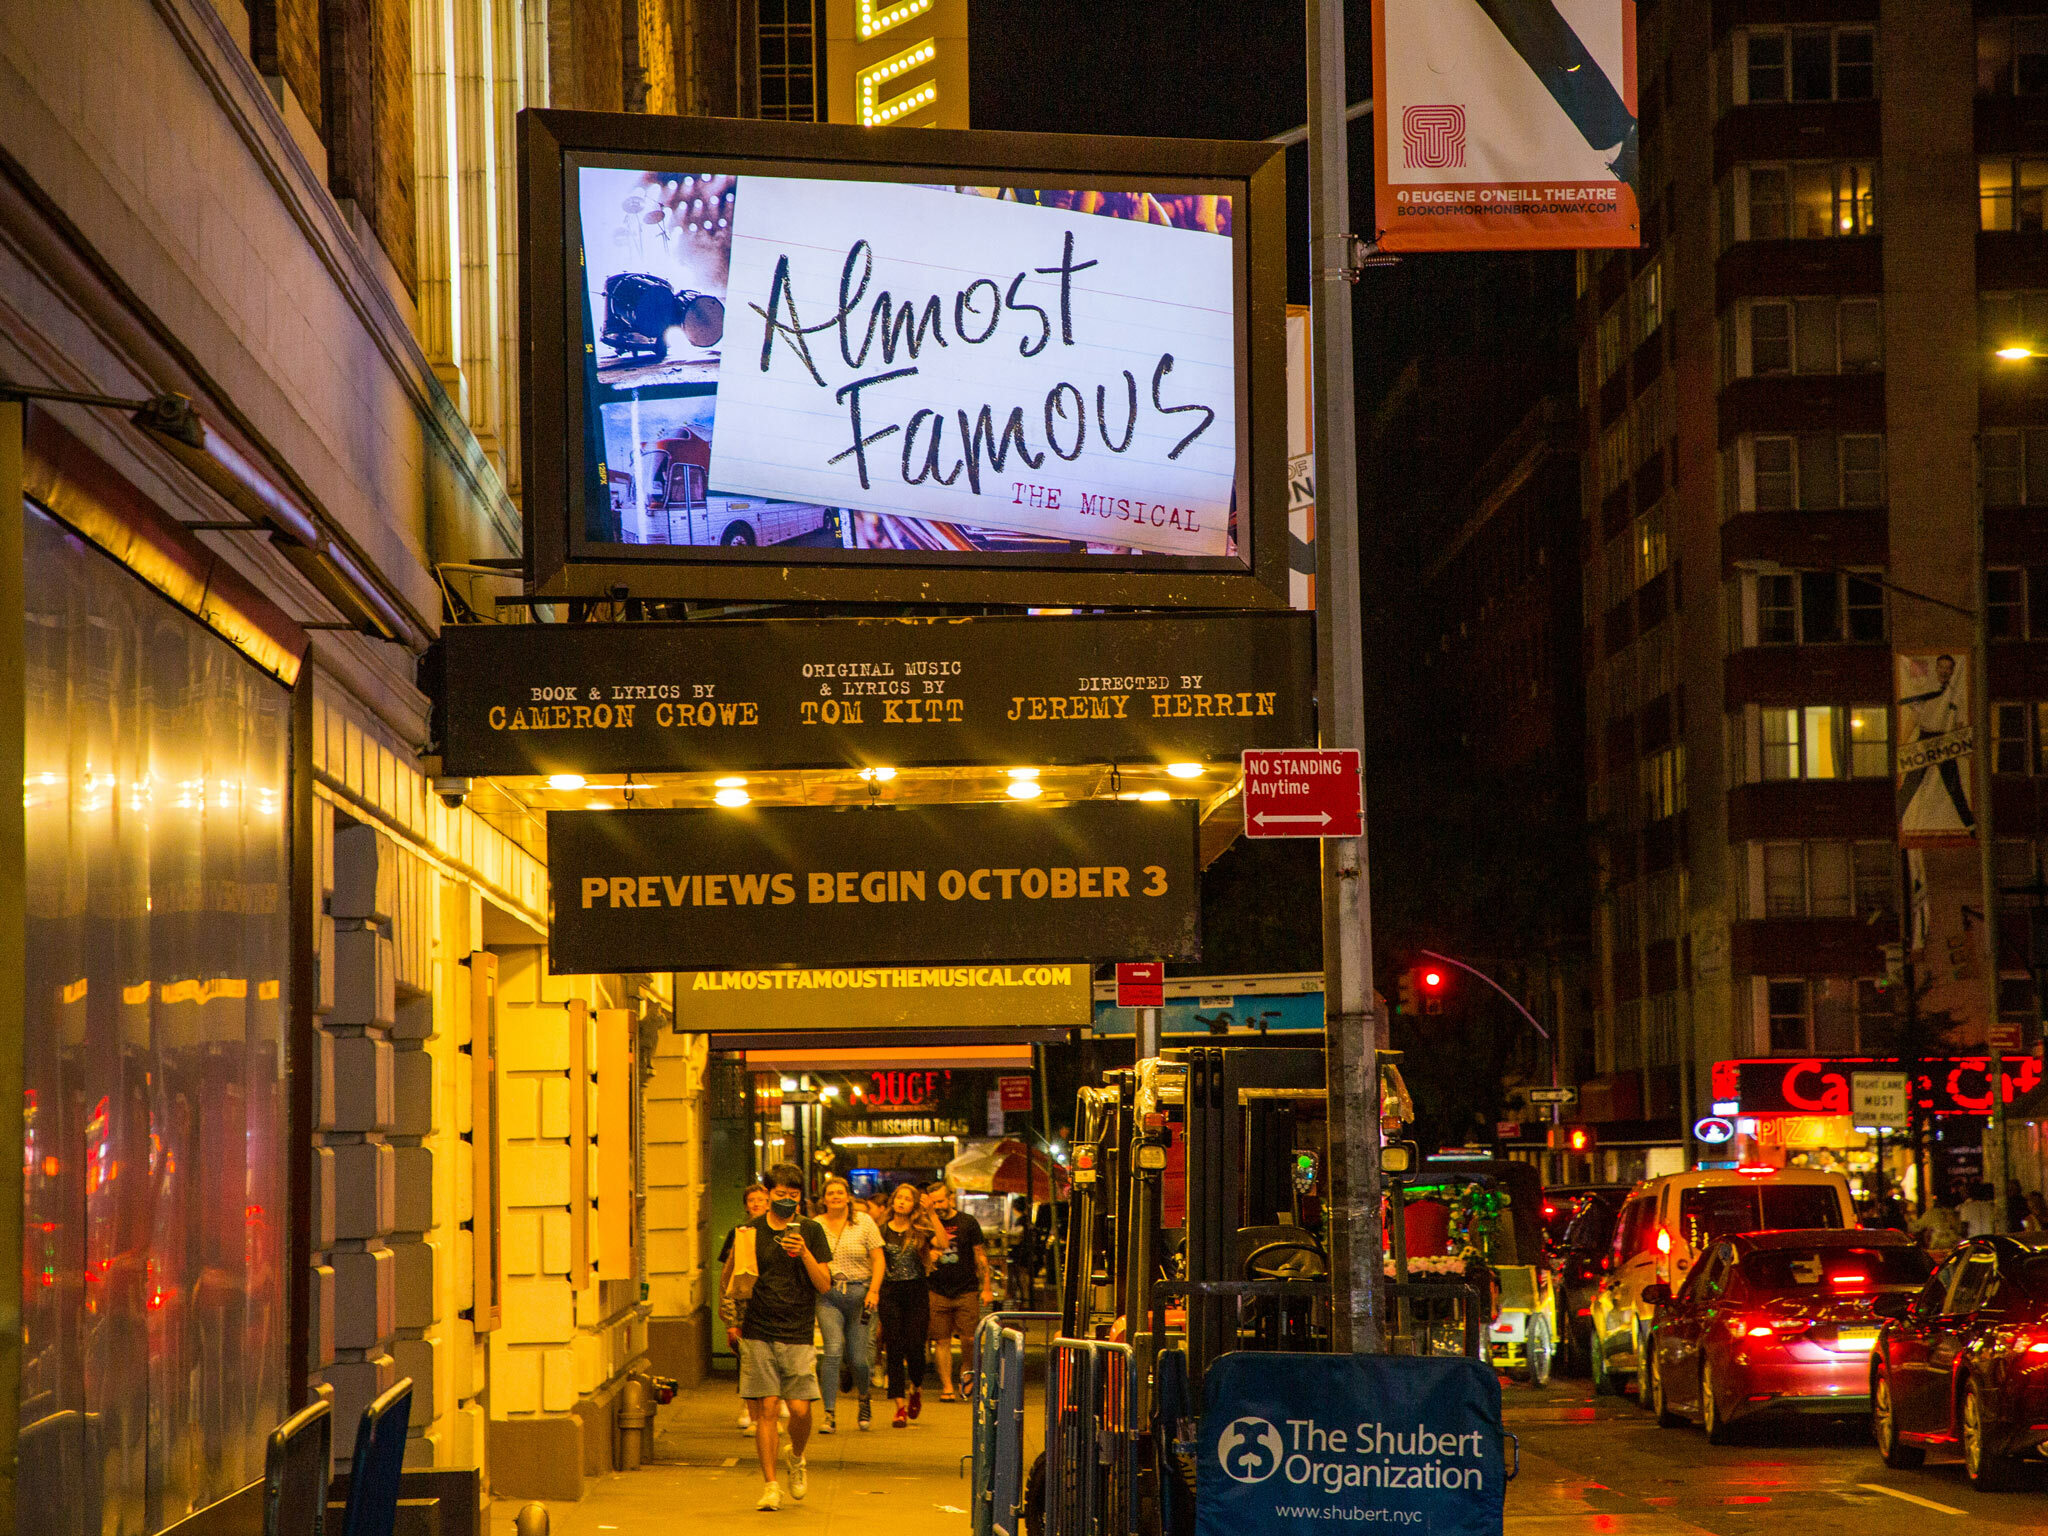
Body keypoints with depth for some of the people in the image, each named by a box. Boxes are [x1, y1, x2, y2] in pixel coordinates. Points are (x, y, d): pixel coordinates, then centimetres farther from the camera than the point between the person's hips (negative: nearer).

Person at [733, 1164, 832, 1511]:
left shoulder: (811, 1232, 4)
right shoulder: (750, 1231, 5)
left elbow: (825, 1285, 1)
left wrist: (805, 1254, -15)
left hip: (798, 1335, 0)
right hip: (758, 1334, 0)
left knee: (800, 1410, -6)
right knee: (765, 1408, -4)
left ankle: (797, 1459, 24)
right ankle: (770, 1485, 3)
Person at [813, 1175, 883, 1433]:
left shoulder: (864, 1222, 3)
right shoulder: (816, 1226, 5)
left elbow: (878, 1259, 2)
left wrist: (874, 1290, -10)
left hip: (859, 1294, 0)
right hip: (828, 1296, 0)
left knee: (857, 1359, 1)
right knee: (833, 1351, -17)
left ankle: (864, 1398, 33)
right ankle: (830, 1415, -17)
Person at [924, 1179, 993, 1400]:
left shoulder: (967, 1222, 3)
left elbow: (980, 1256, 5)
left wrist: (987, 1288, 2)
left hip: (967, 1291, -1)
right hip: (939, 1292, 1)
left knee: (969, 1339, -9)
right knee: (942, 1341, -1)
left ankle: (967, 1371, 19)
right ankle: (947, 1387, 5)